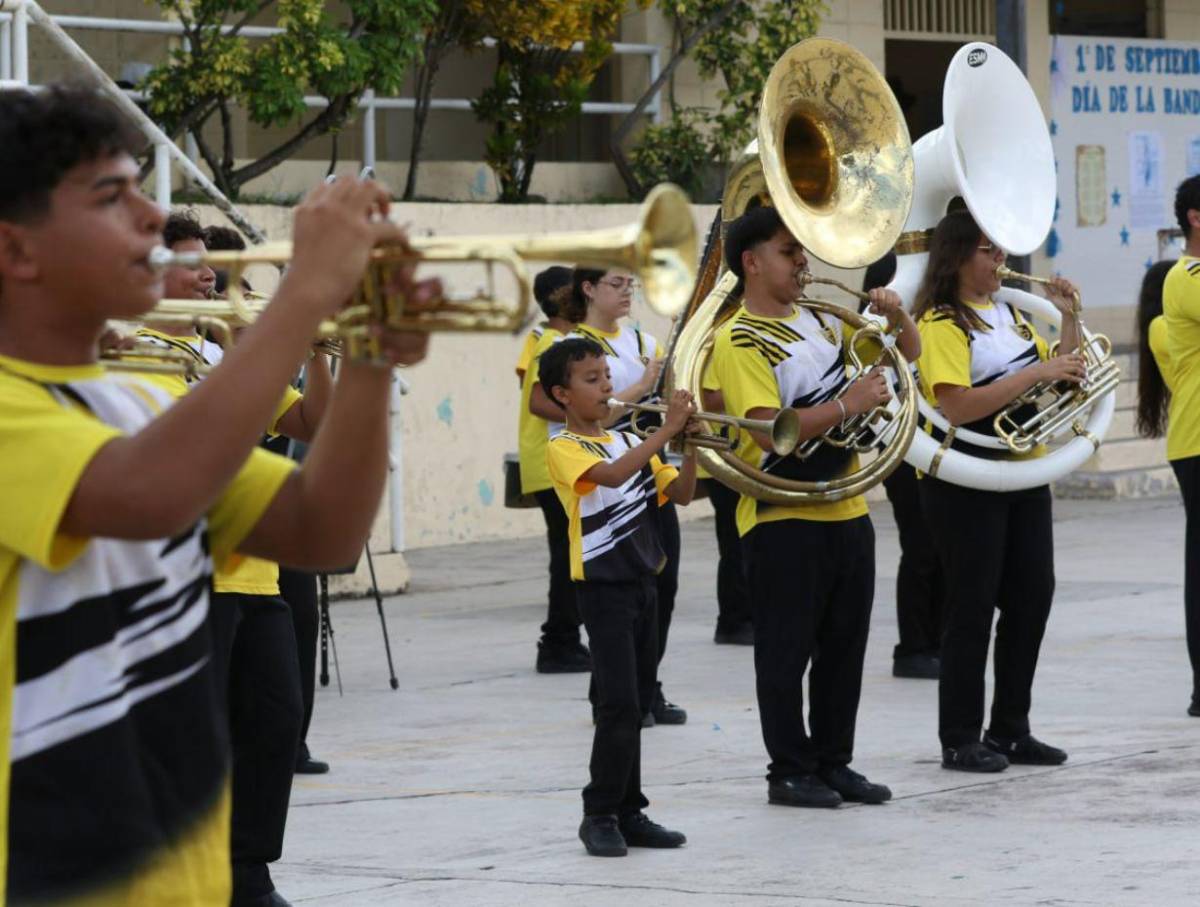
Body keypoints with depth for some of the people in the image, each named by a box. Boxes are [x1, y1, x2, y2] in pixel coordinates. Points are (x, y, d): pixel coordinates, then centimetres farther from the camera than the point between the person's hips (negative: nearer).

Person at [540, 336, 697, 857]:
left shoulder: (629, 443, 14)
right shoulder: (563, 448, -8)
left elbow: (680, 494, 8)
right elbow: (610, 475, -27)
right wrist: (667, 431, -28)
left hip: (643, 581, 7)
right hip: (602, 585, -7)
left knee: (635, 705, 10)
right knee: (618, 704, -12)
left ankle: (629, 813, 15)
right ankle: (600, 815, -4)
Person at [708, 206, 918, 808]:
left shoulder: (817, 320, 12)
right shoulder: (739, 340, -11)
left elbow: (906, 351, 20)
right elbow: (771, 429, -22)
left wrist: (894, 317, 0)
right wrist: (847, 405, -23)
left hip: (845, 510, 7)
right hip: (783, 516, -7)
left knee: (844, 645, 11)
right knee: (787, 649, 0)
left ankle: (833, 761, 20)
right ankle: (789, 771, 8)